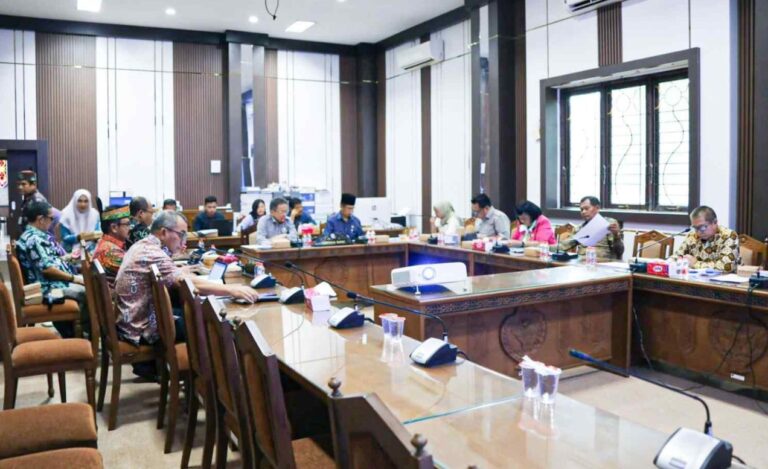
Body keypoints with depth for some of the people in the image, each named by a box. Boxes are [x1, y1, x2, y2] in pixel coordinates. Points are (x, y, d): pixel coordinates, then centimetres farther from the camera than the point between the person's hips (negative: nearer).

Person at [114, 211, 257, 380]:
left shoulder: (142, 246, 7)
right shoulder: (152, 253, -24)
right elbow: (190, 284, -34)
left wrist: (178, 272, 16)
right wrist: (232, 290, -33)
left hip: (131, 320, 10)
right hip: (140, 329, -10)